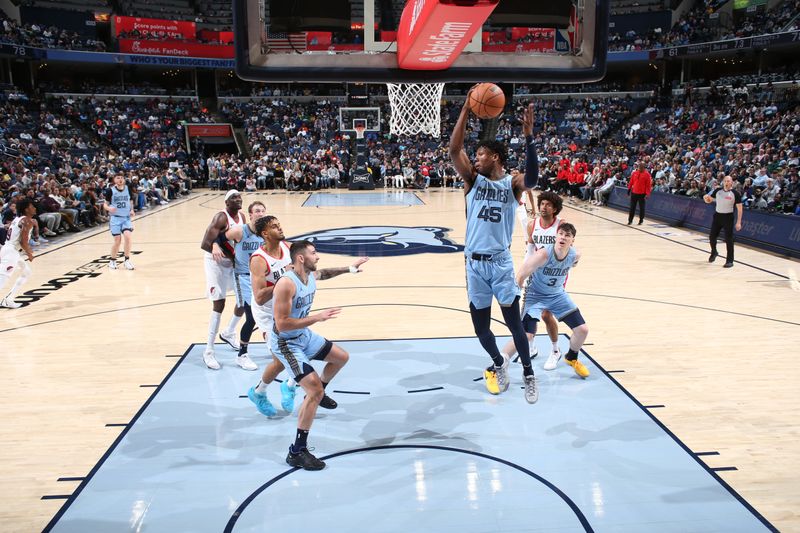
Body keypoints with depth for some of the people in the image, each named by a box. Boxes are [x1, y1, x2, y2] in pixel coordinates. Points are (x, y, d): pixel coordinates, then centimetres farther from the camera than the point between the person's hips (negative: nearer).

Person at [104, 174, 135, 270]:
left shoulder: (128, 189, 2)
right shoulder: (110, 190, -5)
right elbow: (105, 204, -1)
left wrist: (132, 210, -6)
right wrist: (109, 208, -23)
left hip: (126, 217, 2)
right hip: (115, 218, -2)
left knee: (127, 236, -16)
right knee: (117, 240, -2)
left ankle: (127, 260, -3)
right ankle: (113, 261, 19)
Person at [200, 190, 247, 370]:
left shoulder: (242, 216, 0)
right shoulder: (221, 218, -23)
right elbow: (204, 244, -31)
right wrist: (231, 256, -39)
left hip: (233, 261, 8)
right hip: (216, 262, -8)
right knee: (219, 304, -12)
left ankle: (229, 333, 34)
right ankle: (208, 351, -4)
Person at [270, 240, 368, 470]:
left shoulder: (310, 275, -3)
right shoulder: (286, 284, -30)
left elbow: (324, 273, 24)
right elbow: (282, 325, -32)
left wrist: (349, 268, 26)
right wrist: (317, 317, -33)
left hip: (305, 335, 9)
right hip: (286, 343, -9)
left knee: (341, 357, 22)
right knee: (314, 391, -18)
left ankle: (318, 392, 44)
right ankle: (297, 452, -8)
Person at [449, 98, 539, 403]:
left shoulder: (513, 183, -1)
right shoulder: (472, 179, 4)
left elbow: (532, 178, -25)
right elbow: (454, 150, -10)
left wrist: (529, 137, -32)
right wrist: (466, 110, -16)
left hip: (501, 263, -2)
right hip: (475, 264, 3)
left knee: (514, 322, 1)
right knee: (481, 327, 10)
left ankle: (528, 375, 20)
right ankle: (499, 364, 36)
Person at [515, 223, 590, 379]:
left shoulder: (575, 255, -17)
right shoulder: (543, 254, -32)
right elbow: (520, 277, -25)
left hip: (558, 295, 6)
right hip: (535, 295, -5)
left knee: (582, 330, 4)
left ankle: (571, 358, 36)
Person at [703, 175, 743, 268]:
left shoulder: (735, 193, -10)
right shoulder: (717, 190, 1)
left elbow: (739, 208, -8)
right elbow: (709, 200, 12)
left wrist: (738, 222, -14)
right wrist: (706, 198, -15)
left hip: (728, 217, -4)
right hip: (717, 215, 4)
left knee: (728, 239, -4)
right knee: (712, 236, 9)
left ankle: (730, 261, 4)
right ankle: (714, 252, 37)